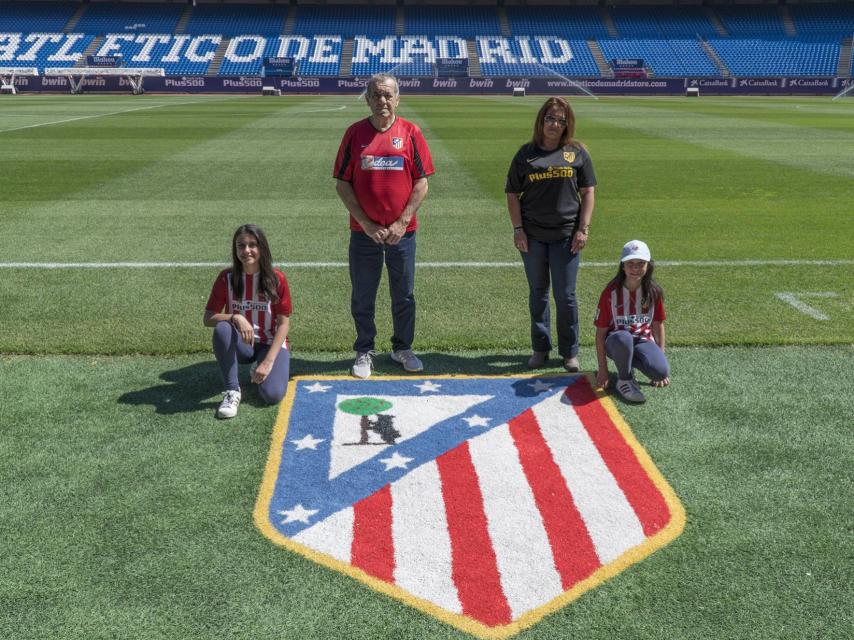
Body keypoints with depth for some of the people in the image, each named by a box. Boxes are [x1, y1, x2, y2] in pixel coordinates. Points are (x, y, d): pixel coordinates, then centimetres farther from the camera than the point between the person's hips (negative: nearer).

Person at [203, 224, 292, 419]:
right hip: (240, 344, 1)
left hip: (271, 344, -1)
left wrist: (268, 361, -19)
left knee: (273, 395, -26)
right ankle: (232, 391, -20)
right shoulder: (226, 277, -8)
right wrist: (235, 318, -31)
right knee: (222, 329, -34)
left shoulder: (276, 278, -11)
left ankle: (259, 371, 11)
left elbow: (284, 323, -10)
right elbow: (208, 318, -10)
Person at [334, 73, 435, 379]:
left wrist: (402, 222, -9)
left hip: (402, 231, 0)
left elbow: (422, 182, 0)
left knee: (404, 295, 12)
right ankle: (364, 352, 24)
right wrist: (367, 224, -9)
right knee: (362, 297, 8)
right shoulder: (355, 133, 0)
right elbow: (342, 184, -1)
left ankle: (402, 348, 29)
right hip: (364, 232, 0)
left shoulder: (410, 133, 0)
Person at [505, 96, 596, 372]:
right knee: (538, 293, 11)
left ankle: (570, 352, 17)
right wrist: (518, 230, -3)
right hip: (532, 236, 1)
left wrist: (583, 229, -3)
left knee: (565, 295, 3)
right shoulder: (526, 153, 4)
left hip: (566, 235, -1)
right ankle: (540, 349, 23)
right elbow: (513, 195, 5)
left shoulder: (577, 152, 4)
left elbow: (587, 192, 4)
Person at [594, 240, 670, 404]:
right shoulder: (611, 292, -13)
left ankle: (629, 360, 5)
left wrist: (661, 355, 5)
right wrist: (602, 369, -12)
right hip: (615, 342, -3)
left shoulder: (654, 291, -5)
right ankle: (624, 381, -14)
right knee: (623, 338, -40)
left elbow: (658, 325, 6)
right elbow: (601, 332, -10)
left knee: (661, 371, -28)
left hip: (643, 340, 3)